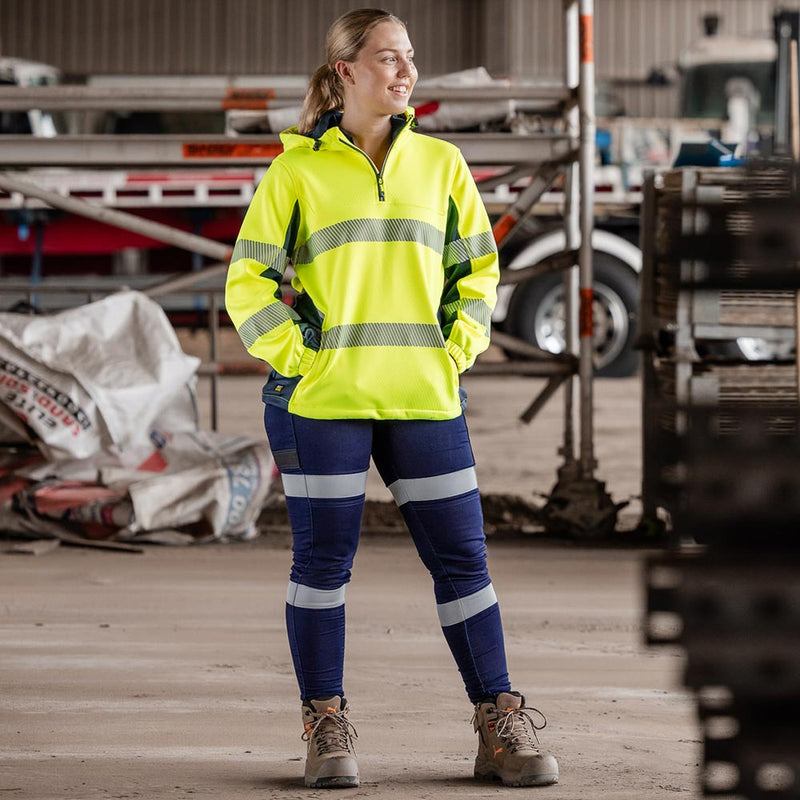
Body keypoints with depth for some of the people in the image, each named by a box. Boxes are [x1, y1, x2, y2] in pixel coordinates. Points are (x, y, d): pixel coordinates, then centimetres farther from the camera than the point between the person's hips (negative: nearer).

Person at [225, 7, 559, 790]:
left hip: (425, 396, 3)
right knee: (322, 558, 1)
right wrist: (297, 356, -7)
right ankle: (326, 732, 10)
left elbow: (479, 266, 17)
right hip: (322, 400, -3)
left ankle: (501, 728, 9)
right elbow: (249, 280, 2)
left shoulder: (440, 164, 10)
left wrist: (456, 349, 4)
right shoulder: (298, 170, 1)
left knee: (461, 556, 2)